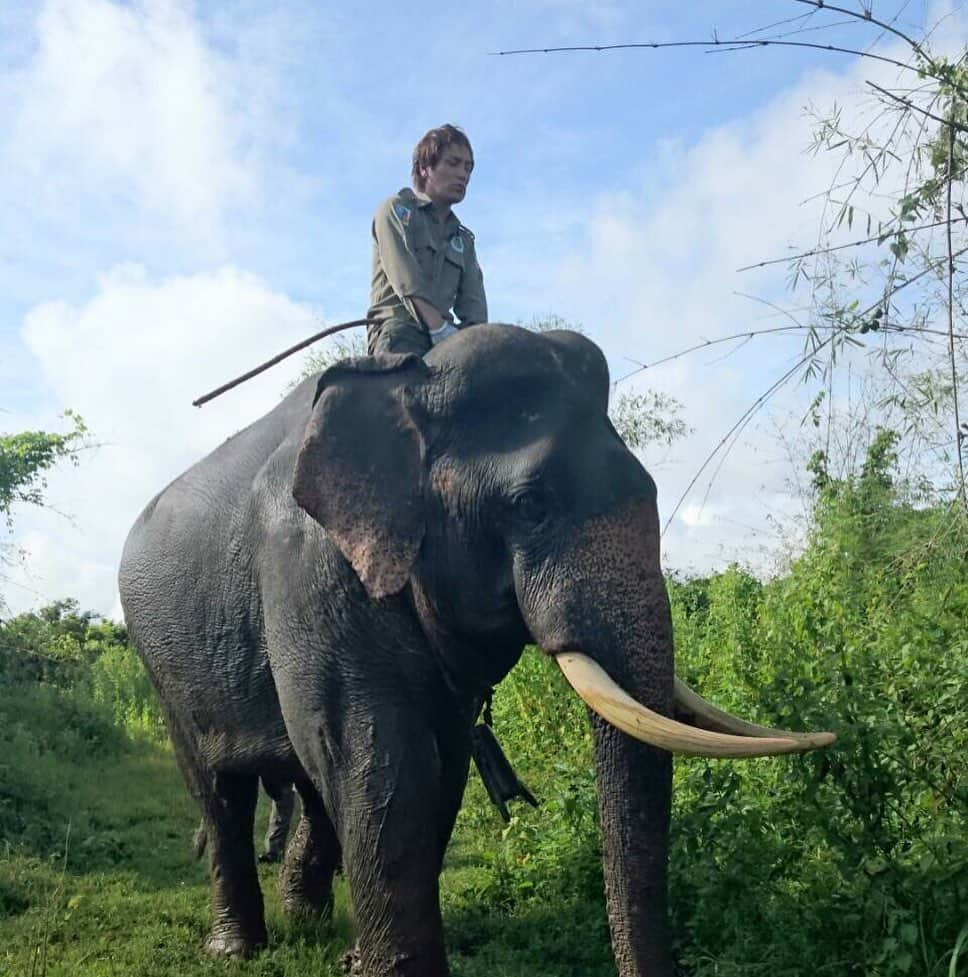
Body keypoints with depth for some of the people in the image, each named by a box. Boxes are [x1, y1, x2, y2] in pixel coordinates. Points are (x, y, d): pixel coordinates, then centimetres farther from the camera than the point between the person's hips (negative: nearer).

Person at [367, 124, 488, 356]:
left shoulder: (463, 240, 29)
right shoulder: (396, 209, 11)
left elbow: (473, 304, 13)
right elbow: (408, 283, -7)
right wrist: (441, 330, -20)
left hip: (445, 341, 5)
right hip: (398, 331, -5)